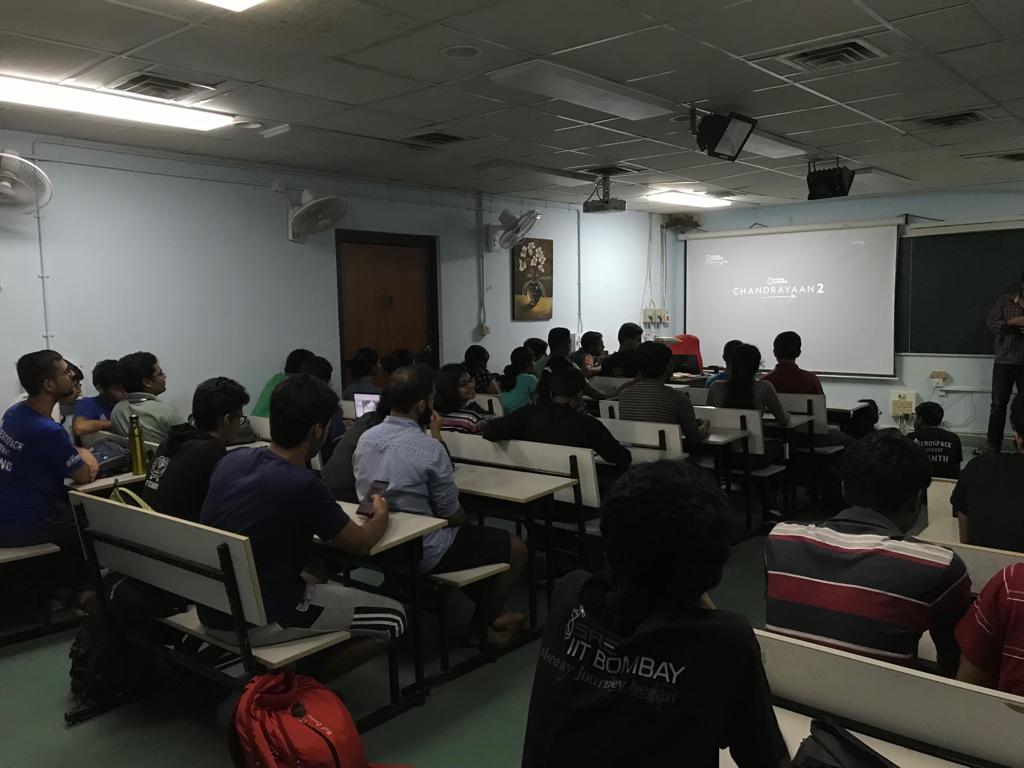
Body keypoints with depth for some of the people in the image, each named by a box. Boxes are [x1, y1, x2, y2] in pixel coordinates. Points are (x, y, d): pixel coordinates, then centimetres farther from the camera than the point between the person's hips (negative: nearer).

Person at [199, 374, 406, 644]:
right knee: (393, 615, 5)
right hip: (258, 620, -8)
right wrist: (381, 514, 12)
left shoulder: (231, 460, -3)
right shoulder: (303, 485, -24)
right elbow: (362, 543, -9)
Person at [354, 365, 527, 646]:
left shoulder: (365, 438, -2)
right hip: (420, 551, -8)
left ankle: (489, 611, 34)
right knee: (516, 548, 7)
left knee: (477, 535, 30)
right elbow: (453, 516, -14)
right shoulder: (429, 448, -24)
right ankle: (484, 625, 22)